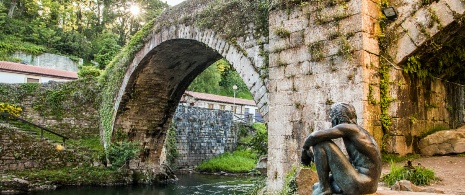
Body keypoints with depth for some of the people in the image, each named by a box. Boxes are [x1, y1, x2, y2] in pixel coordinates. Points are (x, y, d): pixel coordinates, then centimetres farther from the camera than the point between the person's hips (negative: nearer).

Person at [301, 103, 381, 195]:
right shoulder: (356, 131, 19)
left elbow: (314, 136, -19)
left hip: (358, 184, -10)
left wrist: (305, 148, 2)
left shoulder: (347, 127, -8)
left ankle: (324, 188, -1)